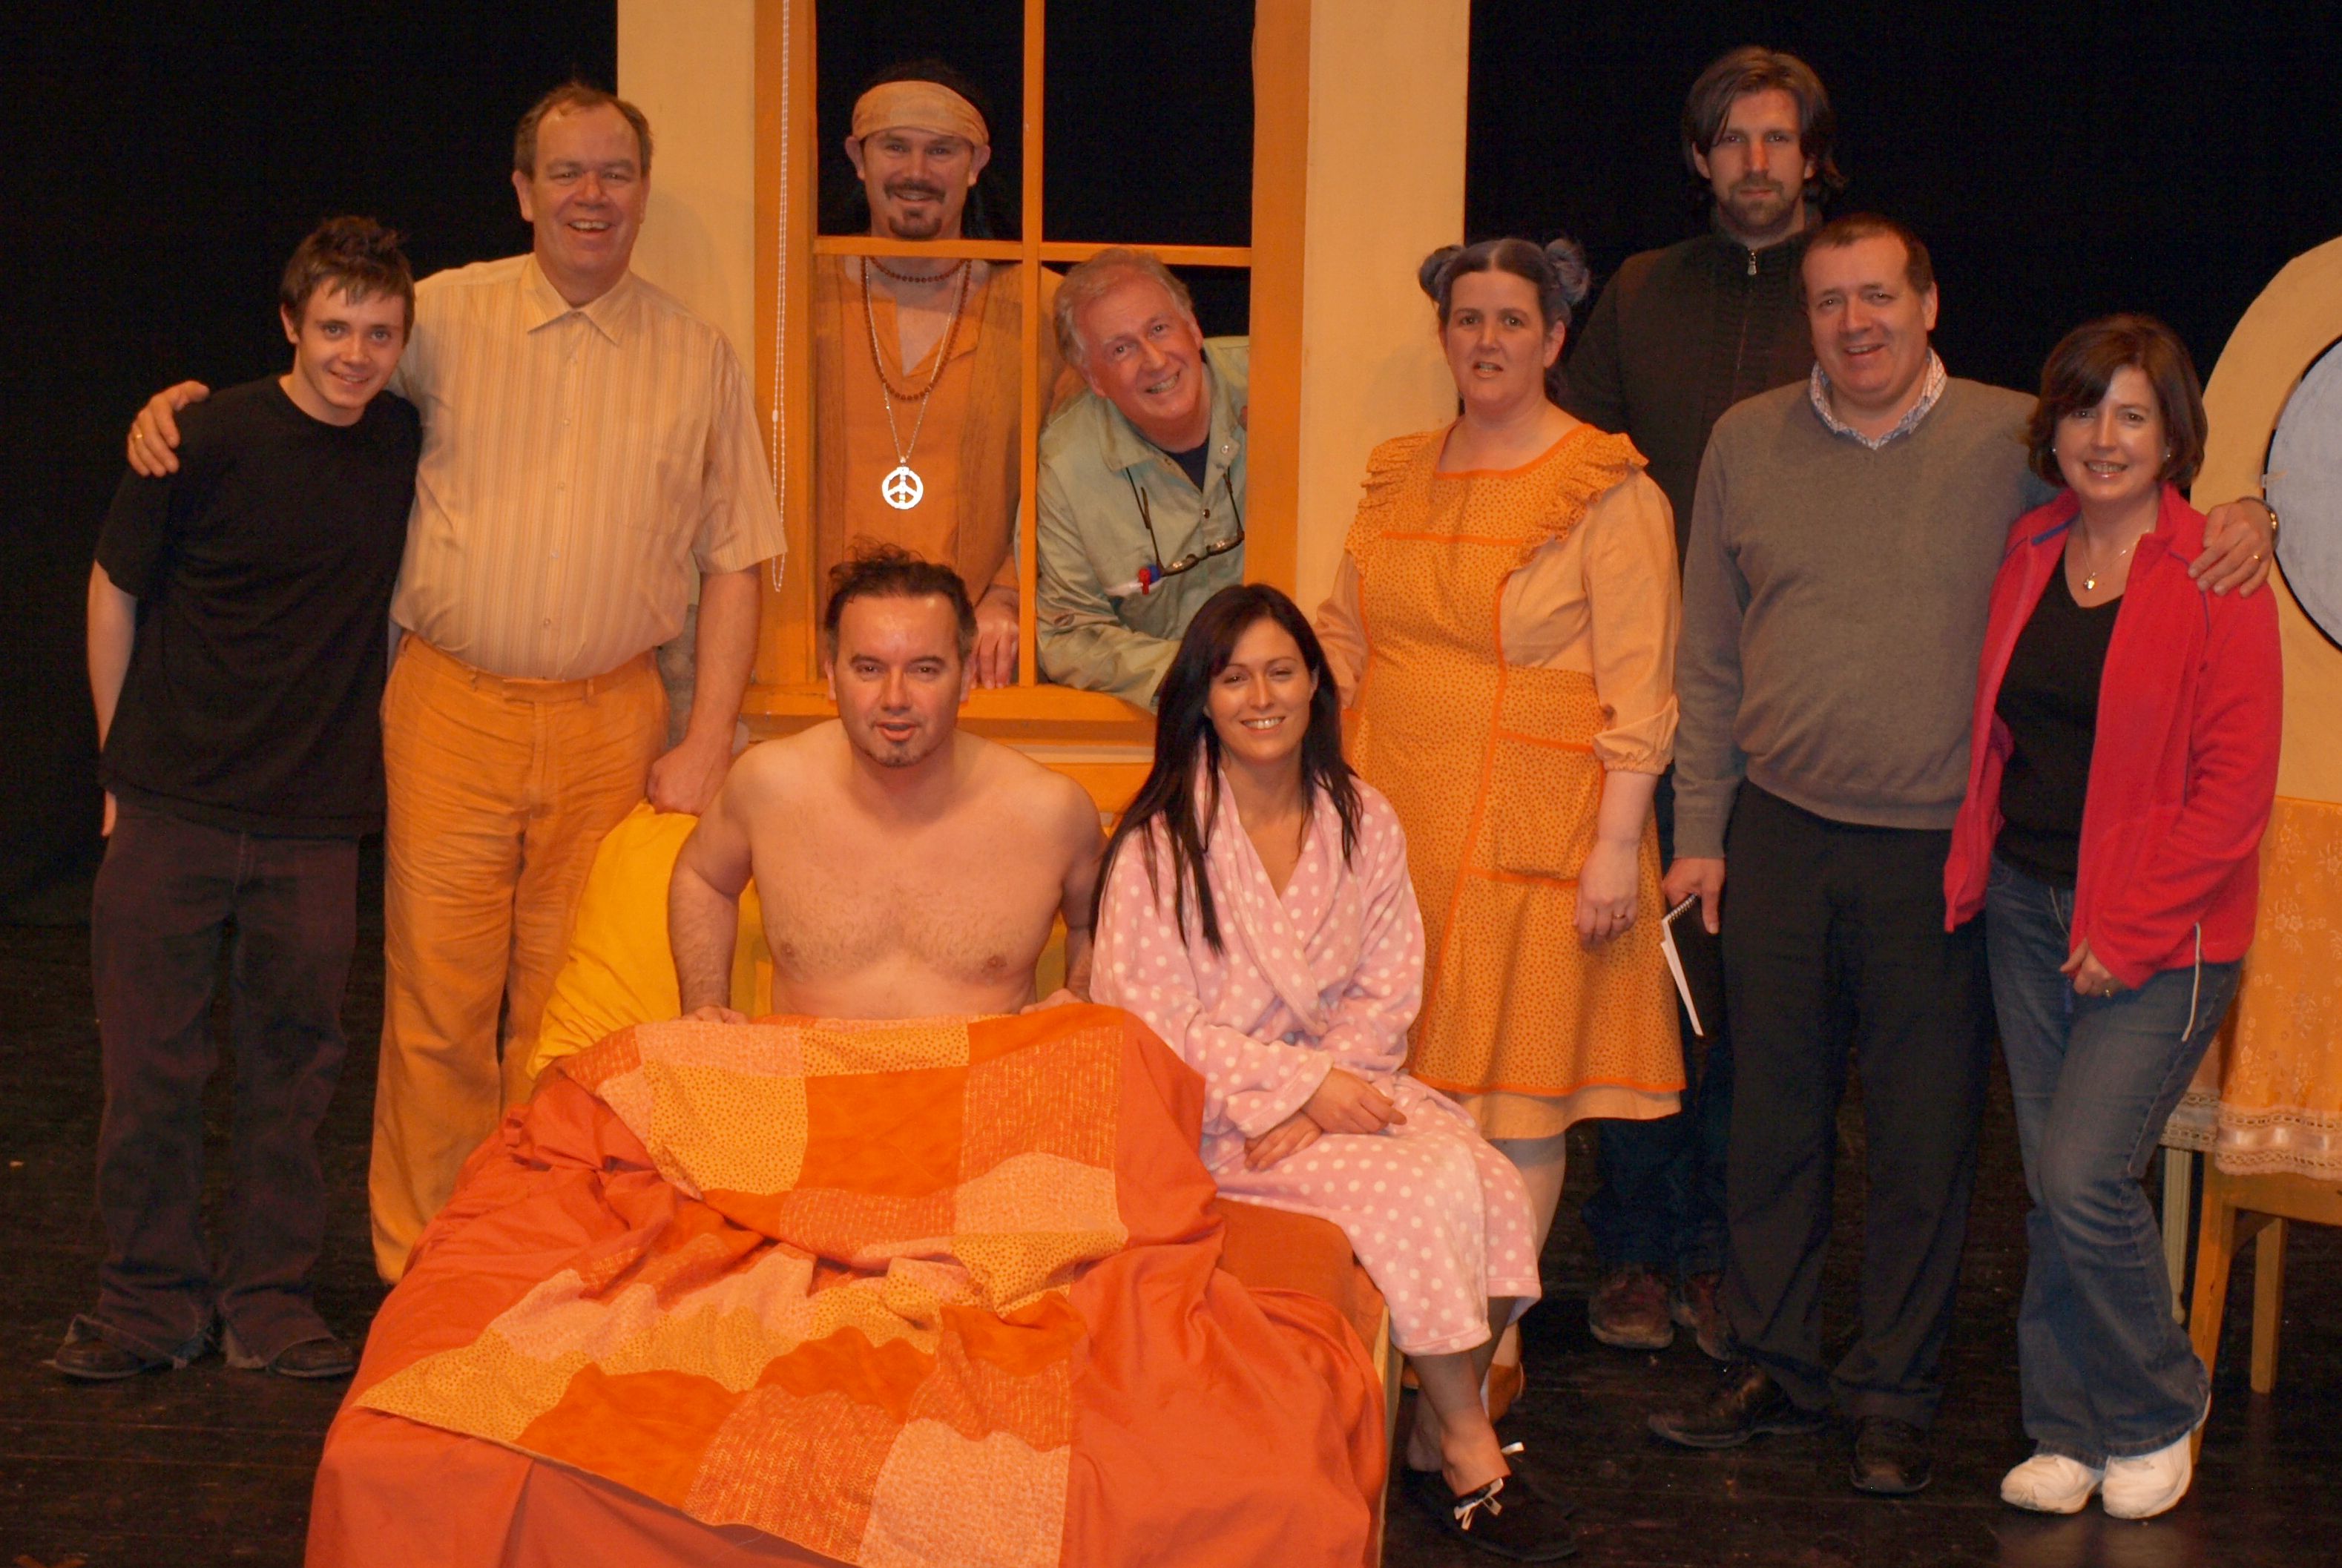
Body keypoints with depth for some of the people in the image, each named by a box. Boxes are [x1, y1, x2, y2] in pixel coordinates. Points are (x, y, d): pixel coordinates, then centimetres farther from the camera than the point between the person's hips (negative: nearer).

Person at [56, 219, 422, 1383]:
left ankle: (268, 1298, 21)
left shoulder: (409, 447, 2)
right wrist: (123, 763, 4)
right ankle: (150, 1300, 18)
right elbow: (114, 590, 2)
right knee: (150, 1064, 4)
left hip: (314, 824, 2)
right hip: (173, 808, -2)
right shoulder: (210, 438, -8)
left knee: (292, 1066, 7)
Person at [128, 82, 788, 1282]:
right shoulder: (443, 317, 4)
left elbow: (733, 563, 8)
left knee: (568, 1004, 5)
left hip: (610, 721, 1)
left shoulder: (698, 360, 7)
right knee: (439, 998, -1)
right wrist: (182, 399, -2)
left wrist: (706, 745, 1)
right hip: (452, 705, -1)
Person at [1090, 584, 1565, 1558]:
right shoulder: (1159, 845, -8)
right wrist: (1303, 1085, -18)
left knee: (1494, 1182, -22)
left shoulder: (1363, 823, 6)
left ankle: (1436, 1443, -4)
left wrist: (1321, 1098, -13)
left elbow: (1387, 993, 5)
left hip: (1343, 1081, 5)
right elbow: (1154, 1029, -11)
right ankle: (1472, 1455, -10)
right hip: (1219, 1112, -5)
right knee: (1423, 1185, -27)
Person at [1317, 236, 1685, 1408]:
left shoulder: (1609, 493, -5)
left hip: (1533, 831, -5)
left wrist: (1617, 846, -14)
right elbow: (1341, 636, 20)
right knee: (1404, 1081, 6)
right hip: (1397, 817, 5)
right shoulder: (1399, 476, 13)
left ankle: (1496, 1342, 10)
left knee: (1516, 1097, 0)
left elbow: (1639, 692, -9)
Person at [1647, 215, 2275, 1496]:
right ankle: (1769, 1367, 25)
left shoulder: (2015, 440, 0)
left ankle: (1894, 1397, 18)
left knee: (1924, 1138, 4)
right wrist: (1699, 831, 7)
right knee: (1772, 1116, 10)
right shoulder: (1748, 443, 7)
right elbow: (1710, 661, 10)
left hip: (1939, 851, -2)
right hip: (1779, 837, 2)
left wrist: (2244, 526, -14)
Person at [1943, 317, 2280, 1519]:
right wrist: (1975, 870, 7)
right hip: (2026, 909, 6)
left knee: (2083, 1177, -12)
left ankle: (2156, 1417, 12)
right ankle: (2070, 1431, 23)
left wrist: (2126, 932, -14)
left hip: (2159, 929, -5)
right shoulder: (2027, 557, 8)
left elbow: (2236, 785, -12)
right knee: (2051, 1185, 9)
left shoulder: (2214, 579, -10)